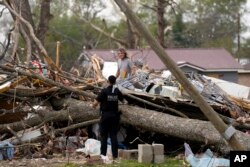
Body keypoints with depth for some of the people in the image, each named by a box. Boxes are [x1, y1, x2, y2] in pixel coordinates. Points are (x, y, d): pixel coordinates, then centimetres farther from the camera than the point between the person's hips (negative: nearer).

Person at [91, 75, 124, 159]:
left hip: (105, 115, -3)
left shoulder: (104, 91, -11)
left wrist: (94, 105, 9)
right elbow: (122, 100, 19)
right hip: (115, 115, 3)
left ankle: (103, 154, -1)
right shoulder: (117, 91, 1)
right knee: (114, 135, 5)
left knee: (104, 135, 3)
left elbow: (96, 103, -13)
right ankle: (115, 155, 2)